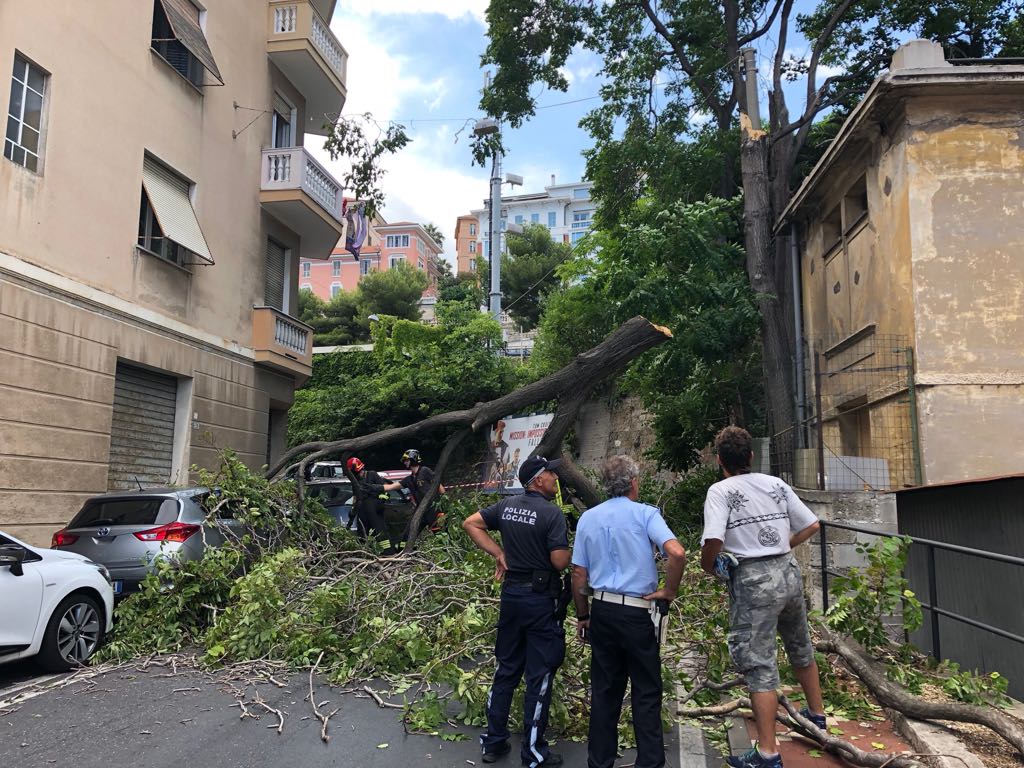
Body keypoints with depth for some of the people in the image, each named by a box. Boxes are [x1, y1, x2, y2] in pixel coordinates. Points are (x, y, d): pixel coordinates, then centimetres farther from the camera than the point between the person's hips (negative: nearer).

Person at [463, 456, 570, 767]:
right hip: (541, 598, -6)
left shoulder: (507, 505, 3)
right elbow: (560, 562, -19)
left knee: (506, 670, 17)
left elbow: (470, 524, 7)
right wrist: (572, 551, 3)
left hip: (511, 593, 6)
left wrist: (498, 553, 5)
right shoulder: (552, 513, -17)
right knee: (539, 676, 5)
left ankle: (493, 742, 25)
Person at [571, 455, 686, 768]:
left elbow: (578, 574, 6)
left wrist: (582, 616, 15)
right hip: (638, 612, -4)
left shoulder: (588, 518, 5)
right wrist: (669, 591, -8)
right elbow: (677, 552, -22)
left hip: (602, 609, 4)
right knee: (646, 691, 8)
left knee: (604, 690, 14)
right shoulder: (645, 513, -8)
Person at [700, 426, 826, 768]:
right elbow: (811, 525, 9)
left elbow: (713, 540, -22)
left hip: (753, 579, -6)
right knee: (800, 646, 26)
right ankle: (816, 713, 45)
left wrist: (708, 566, -4)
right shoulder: (776, 484, 6)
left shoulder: (721, 490, -10)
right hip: (788, 571, 6)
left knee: (759, 663, -1)